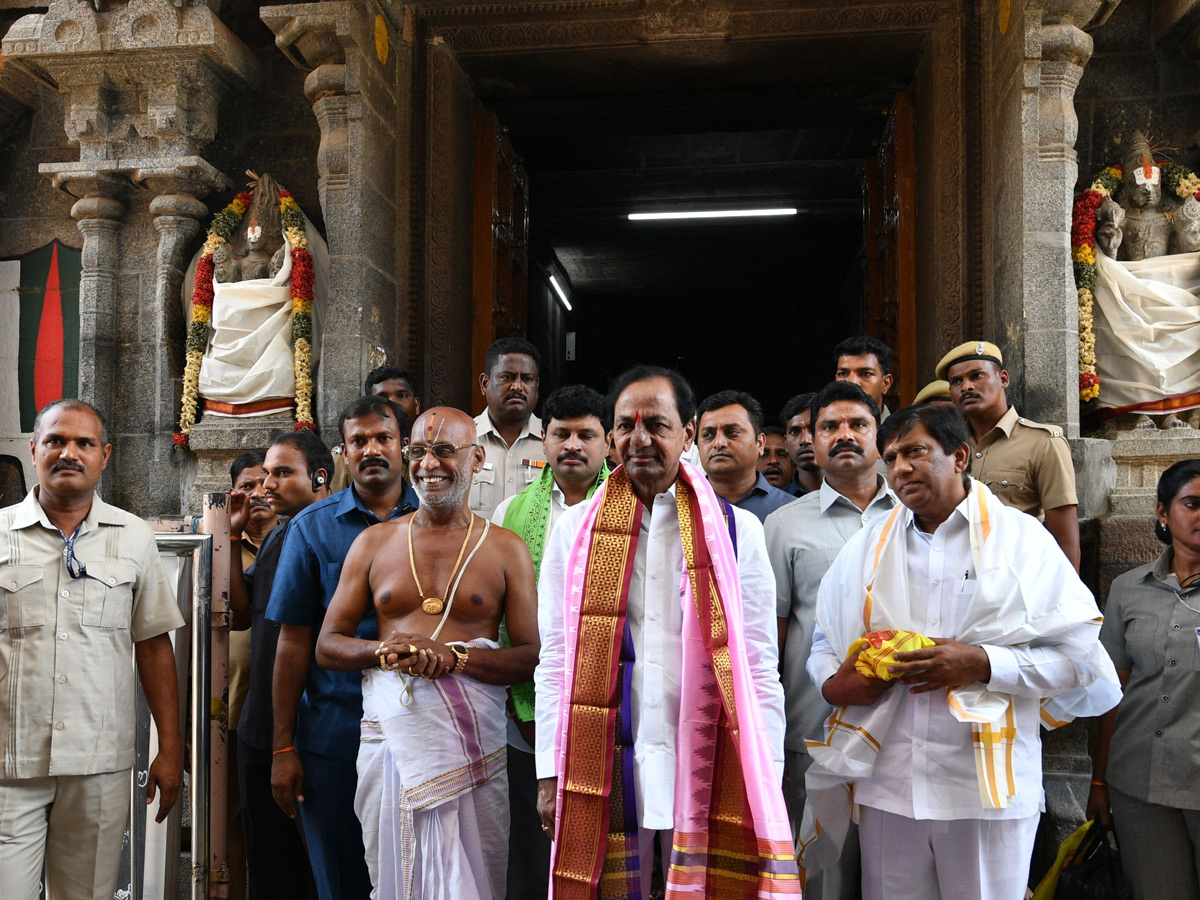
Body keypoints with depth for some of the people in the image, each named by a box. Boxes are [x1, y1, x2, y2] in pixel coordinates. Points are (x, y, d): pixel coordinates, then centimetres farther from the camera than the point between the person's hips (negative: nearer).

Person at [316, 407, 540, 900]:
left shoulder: (506, 549, 4)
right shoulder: (374, 542, 10)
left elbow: (533, 656, -2)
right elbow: (327, 645, 10)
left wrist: (454, 657, -17)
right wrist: (384, 651, -10)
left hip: (472, 741, -1)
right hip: (390, 735, 2)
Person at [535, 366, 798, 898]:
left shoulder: (737, 531, 2)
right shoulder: (575, 529, 5)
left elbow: (759, 669, 1)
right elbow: (554, 661, 4)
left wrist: (766, 783, -2)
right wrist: (550, 773, -1)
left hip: (708, 768, 0)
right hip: (603, 767, 1)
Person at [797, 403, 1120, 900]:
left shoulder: (1019, 537, 0)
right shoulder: (866, 546, 12)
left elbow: (1081, 655, -5)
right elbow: (824, 642, 16)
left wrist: (983, 664, -16)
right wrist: (832, 684, -5)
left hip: (988, 789, -3)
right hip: (886, 786, 3)